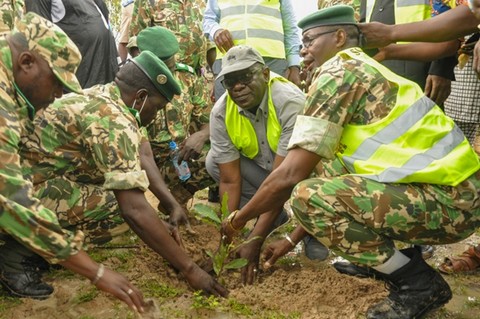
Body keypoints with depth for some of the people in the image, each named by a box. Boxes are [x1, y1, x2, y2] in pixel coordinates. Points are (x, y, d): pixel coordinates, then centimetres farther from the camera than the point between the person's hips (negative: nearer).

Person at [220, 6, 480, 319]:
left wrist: (237, 219, 3)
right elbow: (318, 176, 21)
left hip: (450, 199, -9)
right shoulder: (360, 69, 20)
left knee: (307, 196, -18)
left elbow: (290, 175, -14)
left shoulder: (339, 71, -9)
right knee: (323, 168, 13)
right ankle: (393, 256, 15)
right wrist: (292, 240, 24)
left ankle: (419, 282, -3)